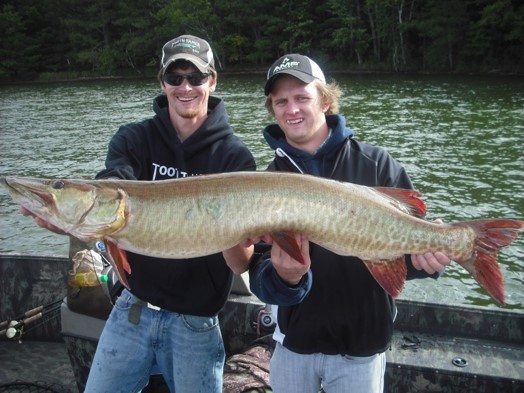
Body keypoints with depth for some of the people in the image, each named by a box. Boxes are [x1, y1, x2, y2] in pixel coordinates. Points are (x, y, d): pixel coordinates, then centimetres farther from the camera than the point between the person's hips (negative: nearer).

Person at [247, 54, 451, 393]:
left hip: (361, 344, -2)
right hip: (293, 340, 2)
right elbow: (259, 273, -8)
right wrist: (284, 279, -30)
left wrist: (428, 256, -29)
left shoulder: (375, 164, -10)